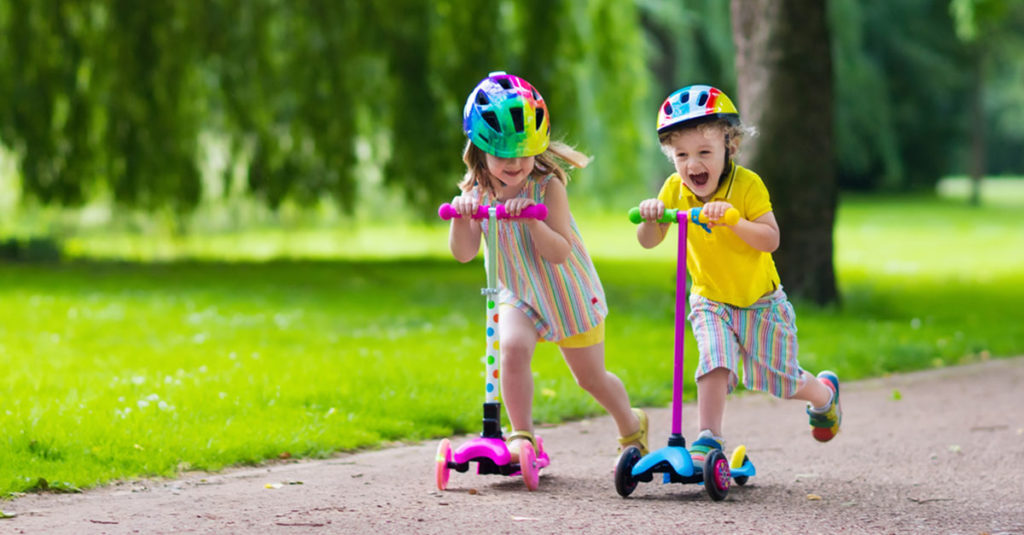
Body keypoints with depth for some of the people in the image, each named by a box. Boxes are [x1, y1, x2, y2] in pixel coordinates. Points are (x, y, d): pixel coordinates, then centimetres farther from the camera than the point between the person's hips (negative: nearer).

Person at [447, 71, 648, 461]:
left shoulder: (547, 187, -21)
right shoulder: (478, 193, -9)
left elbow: (559, 253, -26)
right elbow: (463, 253, -14)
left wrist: (532, 219, -41)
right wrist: (461, 217, -32)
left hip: (570, 293, -2)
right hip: (520, 296, 2)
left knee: (591, 377, 12)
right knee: (512, 348, -29)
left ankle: (631, 425, 40)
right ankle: (521, 435, -17)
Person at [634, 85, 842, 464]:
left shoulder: (747, 185, -22)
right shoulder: (676, 189, -10)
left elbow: (770, 240, -29)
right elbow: (648, 242, -12)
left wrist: (733, 219, -44)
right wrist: (651, 218, -33)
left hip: (759, 300, -2)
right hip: (710, 301, 2)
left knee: (779, 379, 5)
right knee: (715, 363, -22)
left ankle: (825, 393, 37)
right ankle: (708, 438, -18)